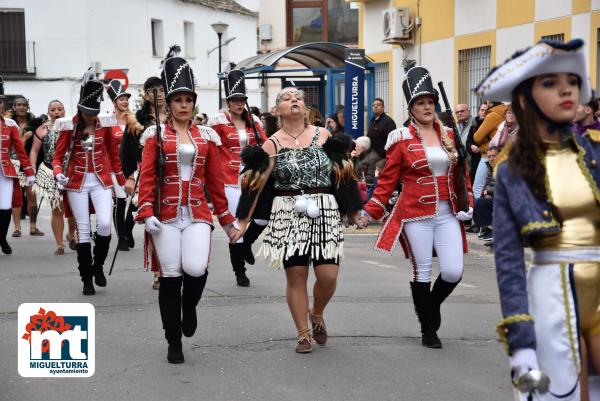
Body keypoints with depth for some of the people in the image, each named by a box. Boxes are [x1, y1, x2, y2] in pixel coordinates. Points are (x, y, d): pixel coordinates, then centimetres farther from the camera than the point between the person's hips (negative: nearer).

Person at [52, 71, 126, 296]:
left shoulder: (105, 125, 1)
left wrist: (121, 182, 14)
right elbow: (58, 156, -3)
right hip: (77, 182, -1)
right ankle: (86, 279, 10)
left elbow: (113, 154, 11)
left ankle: (98, 265, 12)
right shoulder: (69, 127, -6)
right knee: (83, 230, 1)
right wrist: (58, 173, -24)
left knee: (104, 224, -13)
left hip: (101, 180, 1)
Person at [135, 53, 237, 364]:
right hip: (166, 216, -1)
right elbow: (147, 177, -3)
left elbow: (216, 181, 11)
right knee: (170, 277, 0)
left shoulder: (207, 136, 8)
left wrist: (227, 219, 11)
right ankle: (174, 344, 11)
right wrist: (146, 213, -14)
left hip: (198, 215, 1)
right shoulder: (155, 135, 1)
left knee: (195, 268, -19)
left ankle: (189, 306, 16)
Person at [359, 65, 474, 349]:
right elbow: (387, 179, -1)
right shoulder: (401, 139, -3)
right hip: (415, 215, -3)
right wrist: (370, 211, -6)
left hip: (448, 214, 3)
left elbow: (461, 174, 14)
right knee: (422, 272, 2)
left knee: (453, 271, -4)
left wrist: (467, 205, 6)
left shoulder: (449, 134, 9)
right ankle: (428, 329, 16)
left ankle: (432, 306, 26)